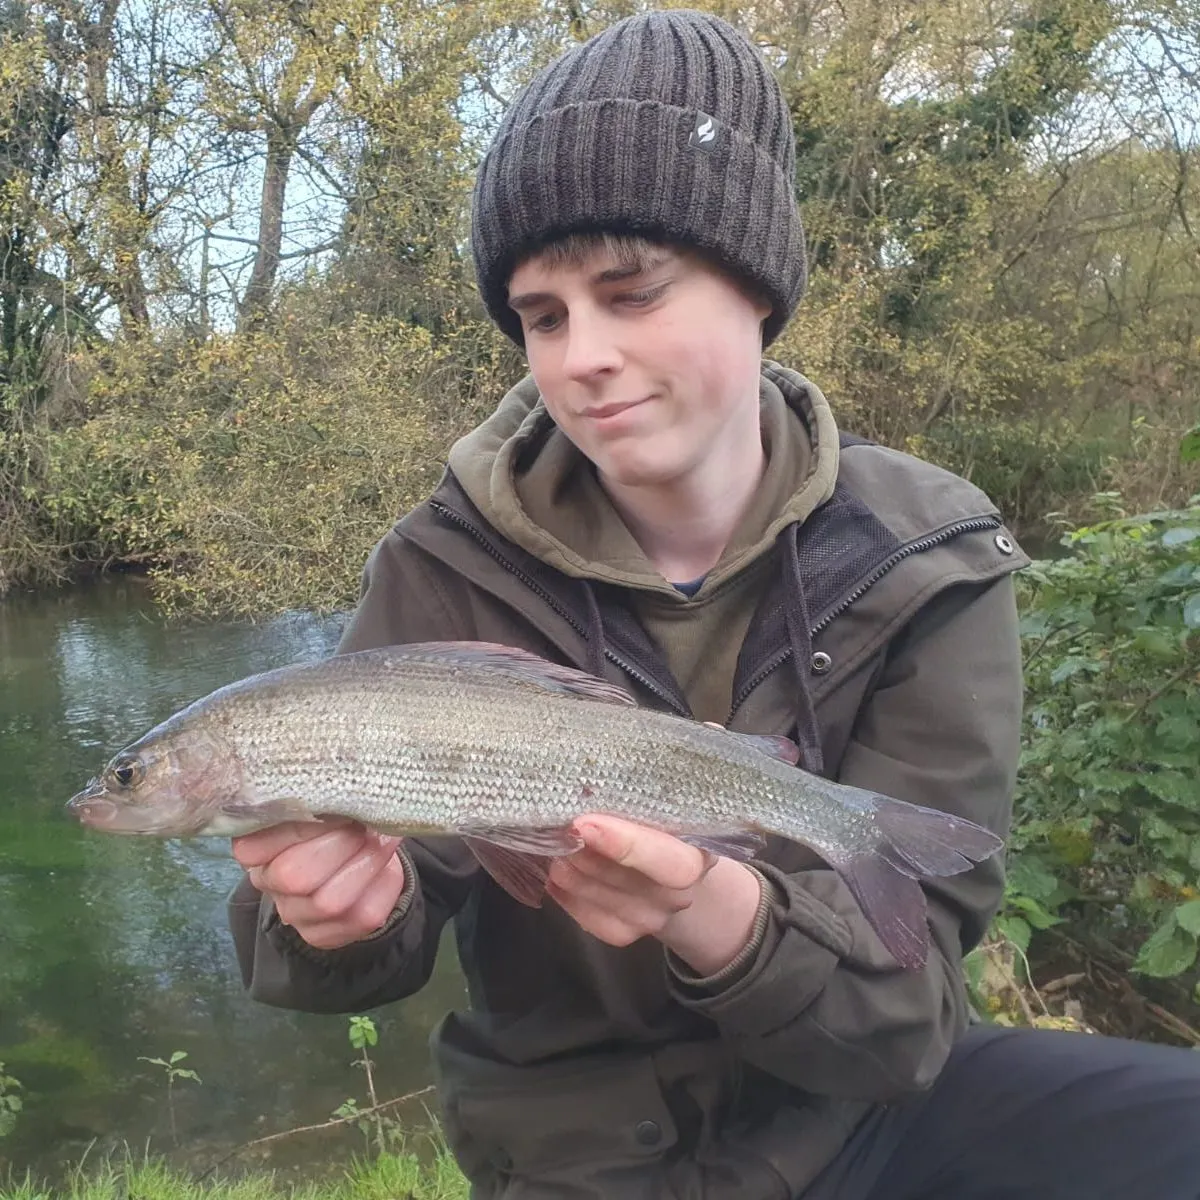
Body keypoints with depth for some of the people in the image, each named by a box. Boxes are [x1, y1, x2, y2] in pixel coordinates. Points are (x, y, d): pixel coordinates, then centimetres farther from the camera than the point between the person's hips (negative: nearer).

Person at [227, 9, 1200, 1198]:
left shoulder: (922, 565, -13)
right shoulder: (448, 572, -13)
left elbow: (902, 1004, -17)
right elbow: (380, 925, -11)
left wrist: (715, 916, -36)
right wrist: (343, 907, -33)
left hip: (877, 1103, -1)